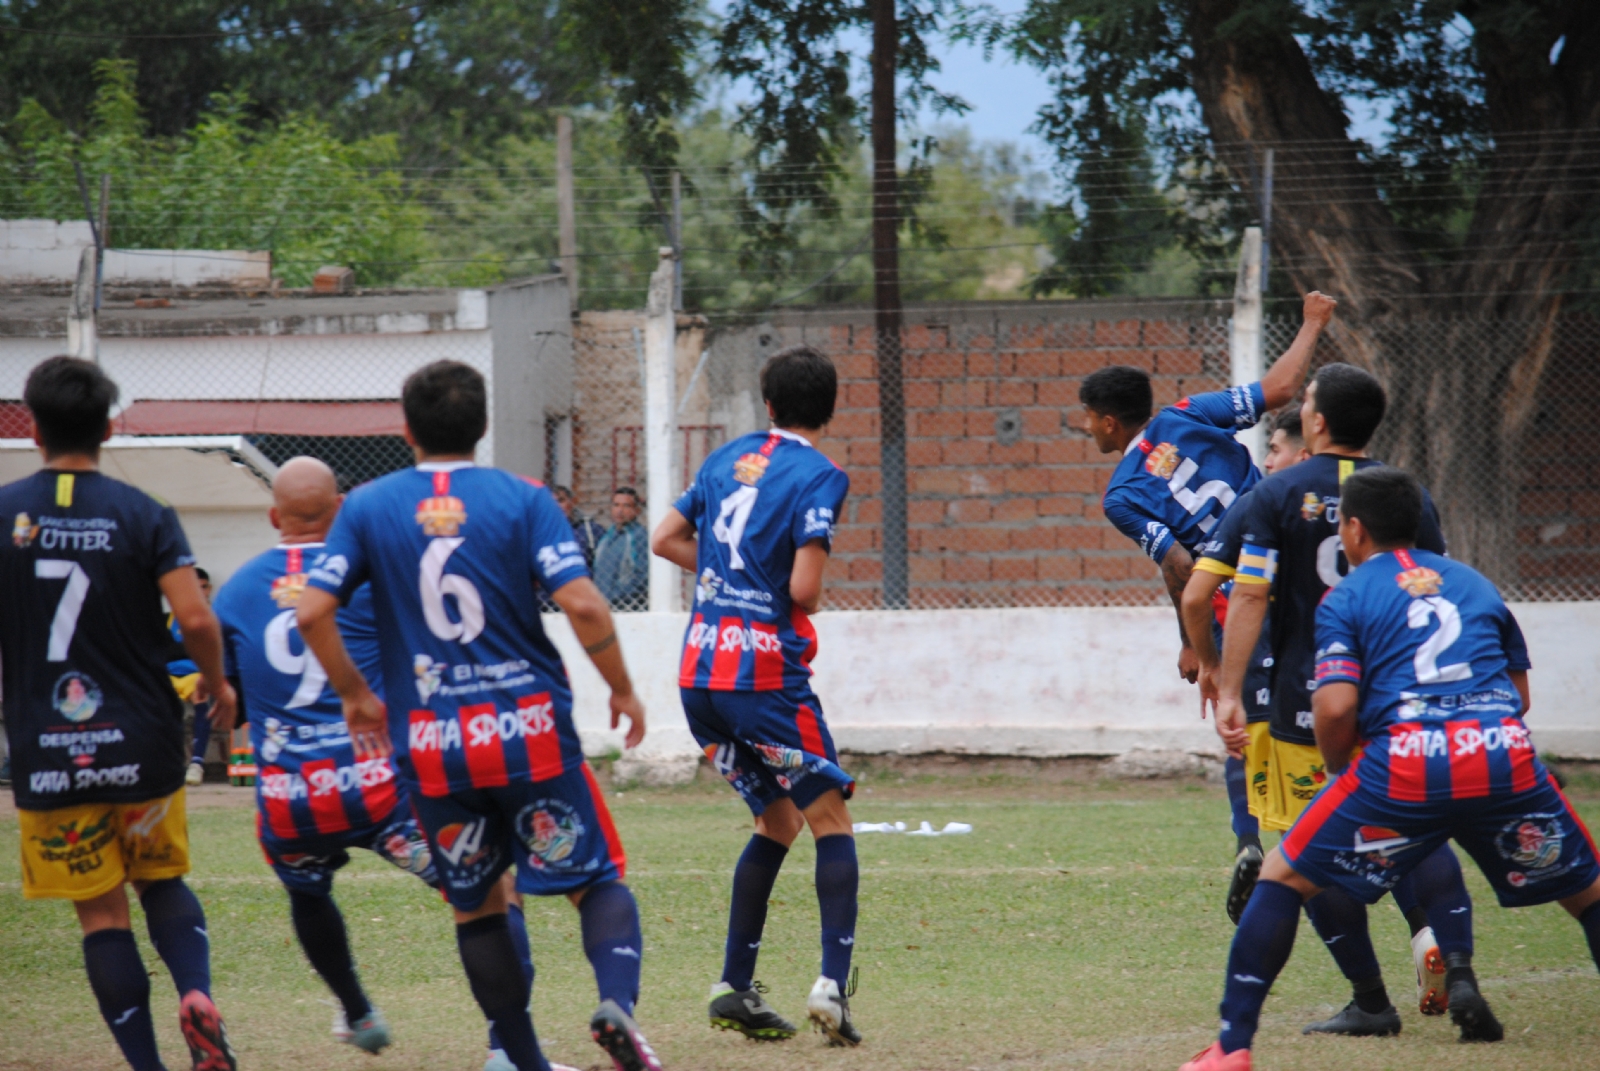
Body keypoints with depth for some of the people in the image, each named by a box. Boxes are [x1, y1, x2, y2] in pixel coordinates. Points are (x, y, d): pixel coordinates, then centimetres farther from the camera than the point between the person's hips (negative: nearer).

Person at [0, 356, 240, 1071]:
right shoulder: (144, 516, -4)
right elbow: (195, 618, -12)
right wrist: (217, 687, 7)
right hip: (144, 743, 1)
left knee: (100, 912, 6)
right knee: (162, 881, 20)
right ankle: (196, 994, -5)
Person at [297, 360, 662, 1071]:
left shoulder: (368, 507, 3)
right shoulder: (522, 499, -2)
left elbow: (312, 613, -5)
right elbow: (581, 604, -12)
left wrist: (355, 695, 10)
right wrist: (623, 691, 2)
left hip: (429, 743, 2)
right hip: (531, 731, -2)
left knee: (476, 906, 16)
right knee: (598, 881, 7)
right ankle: (617, 998, -21)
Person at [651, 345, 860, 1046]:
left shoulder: (727, 459, 13)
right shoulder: (819, 477, -7)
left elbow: (665, 540, 19)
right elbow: (804, 588, -15)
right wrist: (805, 604, 7)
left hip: (700, 672, 6)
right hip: (765, 668, -6)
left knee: (777, 822, 18)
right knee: (830, 821, 1)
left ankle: (734, 987, 13)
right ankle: (832, 983, -13)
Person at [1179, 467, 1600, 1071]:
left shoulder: (1344, 600, 11)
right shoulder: (1473, 583, 23)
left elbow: (1336, 709, -3)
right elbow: (1519, 694, 26)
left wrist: (1338, 770, 15)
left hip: (1405, 765, -2)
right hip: (1505, 752, 2)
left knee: (1284, 877, 12)